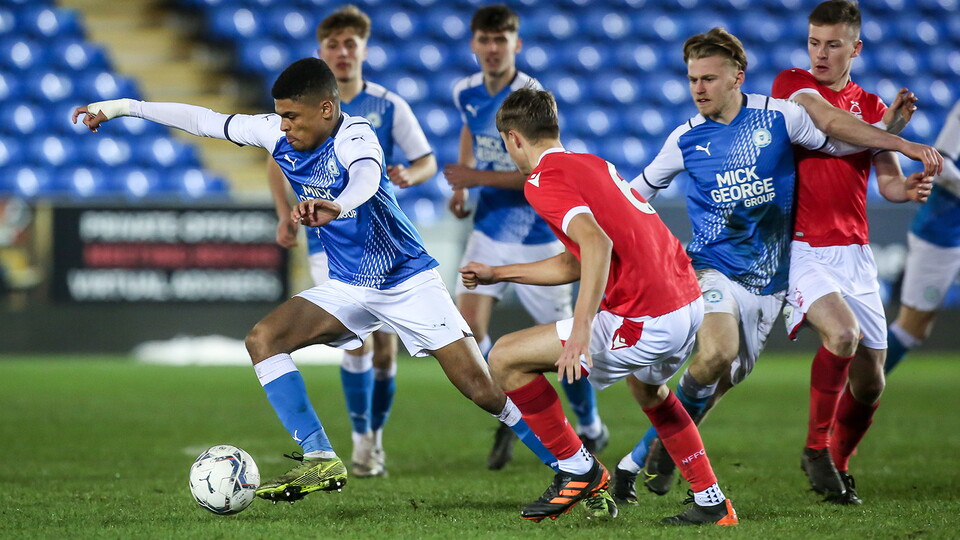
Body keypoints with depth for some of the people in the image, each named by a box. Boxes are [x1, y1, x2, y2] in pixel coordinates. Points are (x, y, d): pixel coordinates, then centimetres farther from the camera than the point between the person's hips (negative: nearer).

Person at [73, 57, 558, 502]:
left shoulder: (354, 136, -24)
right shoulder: (278, 135, -5)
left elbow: (367, 176, -47)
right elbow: (207, 121, 5)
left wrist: (337, 206, -70)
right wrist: (122, 107, 7)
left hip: (409, 281, -6)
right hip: (349, 288, 6)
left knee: (485, 390, -13)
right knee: (263, 338, -15)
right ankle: (320, 461, -18)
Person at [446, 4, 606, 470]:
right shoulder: (467, 93, -1)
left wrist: (476, 177, -26)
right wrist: (460, 189, 14)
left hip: (537, 234, -5)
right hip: (489, 229, 5)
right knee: (467, 321, -11)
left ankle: (590, 428, 29)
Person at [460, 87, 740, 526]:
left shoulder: (543, 181, -7)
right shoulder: (594, 164, 21)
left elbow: (597, 243, -24)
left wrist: (581, 331, -30)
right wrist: (497, 274, 38)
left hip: (645, 321, -9)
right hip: (690, 302, 9)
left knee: (505, 359, 1)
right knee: (647, 388, 40)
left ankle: (578, 469, 10)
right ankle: (712, 503, 36)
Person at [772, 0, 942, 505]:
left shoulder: (871, 106, 15)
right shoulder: (791, 84, 2)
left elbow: (889, 184, 6)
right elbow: (830, 120, -17)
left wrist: (912, 187, -15)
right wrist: (890, 131, -16)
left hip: (854, 253, 5)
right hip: (802, 249, -5)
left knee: (869, 385, 3)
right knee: (842, 333, -30)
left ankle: (836, 464, 30)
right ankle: (815, 447, -10)